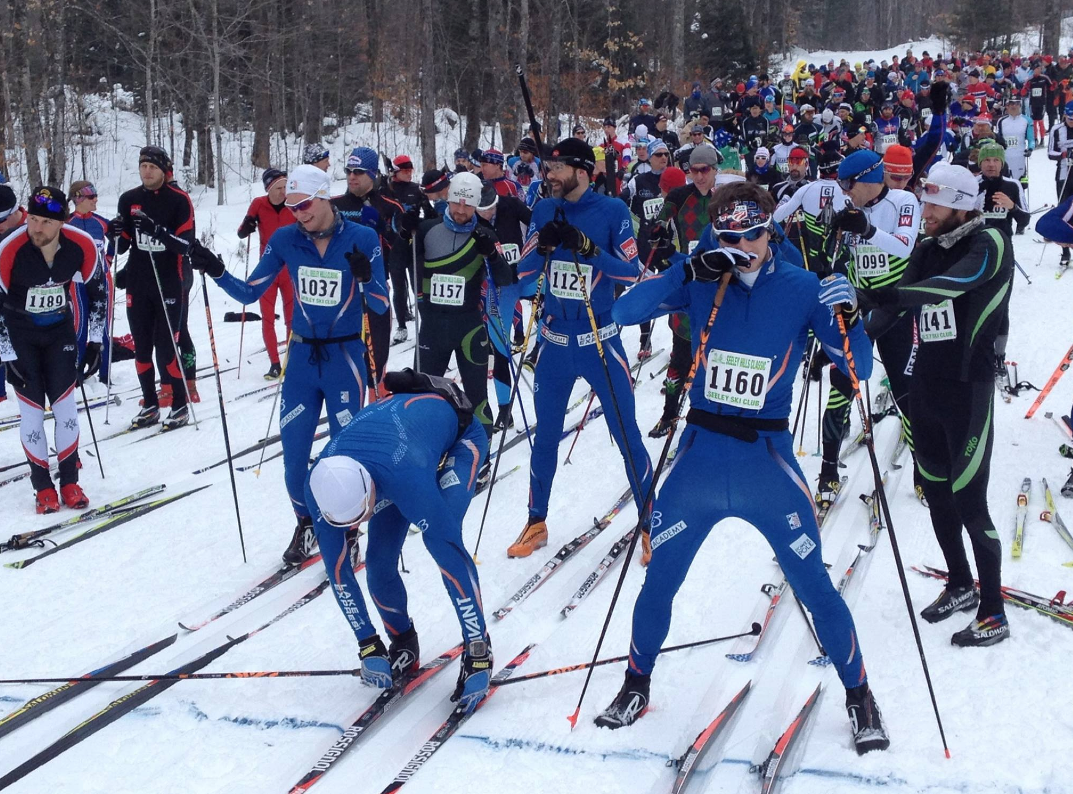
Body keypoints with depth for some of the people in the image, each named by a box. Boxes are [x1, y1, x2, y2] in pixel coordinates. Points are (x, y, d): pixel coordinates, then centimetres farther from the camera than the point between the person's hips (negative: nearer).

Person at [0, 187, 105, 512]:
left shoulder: (82, 246, -20)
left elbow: (97, 291, -3)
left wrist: (95, 342, -3)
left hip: (59, 329, 2)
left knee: (65, 404, -3)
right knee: (31, 409, -4)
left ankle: (69, 482, 9)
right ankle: (43, 487, 6)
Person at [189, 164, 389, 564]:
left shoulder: (362, 238, -10)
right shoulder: (285, 239, -2)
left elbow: (380, 306, -9)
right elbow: (249, 293, 1)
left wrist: (366, 278, -29)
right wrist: (216, 272, -16)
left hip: (345, 357, -3)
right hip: (302, 356, 3)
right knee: (293, 455, 5)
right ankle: (306, 526, 28)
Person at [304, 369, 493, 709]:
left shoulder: (407, 477, -46)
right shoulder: (319, 486, -30)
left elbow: (452, 558, -41)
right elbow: (337, 569, -18)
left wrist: (478, 651, -36)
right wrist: (367, 645, -15)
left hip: (459, 431, -5)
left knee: (443, 538, -28)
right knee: (379, 562, -7)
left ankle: (478, 649, -13)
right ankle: (403, 645, 18)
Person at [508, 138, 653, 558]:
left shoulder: (611, 210, -9)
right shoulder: (544, 210, 1)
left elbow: (631, 271, -12)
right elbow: (523, 274, 0)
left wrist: (588, 248, -25)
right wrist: (543, 246, -19)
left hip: (600, 340, -3)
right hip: (554, 340, 3)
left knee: (627, 436, 3)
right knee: (545, 436, 12)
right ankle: (537, 523, 26)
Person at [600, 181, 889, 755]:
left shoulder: (802, 289, -5)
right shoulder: (701, 282, -2)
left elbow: (857, 371, -6)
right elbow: (624, 312, -13)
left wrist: (845, 318, -25)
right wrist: (687, 271, -23)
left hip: (768, 458, -1)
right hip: (700, 454, 1)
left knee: (815, 586, 2)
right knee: (658, 580, 9)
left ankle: (859, 696, 23)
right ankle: (636, 685, 31)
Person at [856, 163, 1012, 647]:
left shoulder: (988, 245, -12)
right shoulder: (926, 251, 9)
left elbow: (950, 284, -32)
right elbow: (893, 304, 2)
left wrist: (886, 295, -45)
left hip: (968, 389, -7)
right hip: (926, 385, 7)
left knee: (969, 502, -6)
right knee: (936, 494, 16)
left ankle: (993, 614, 6)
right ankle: (960, 586, 34)